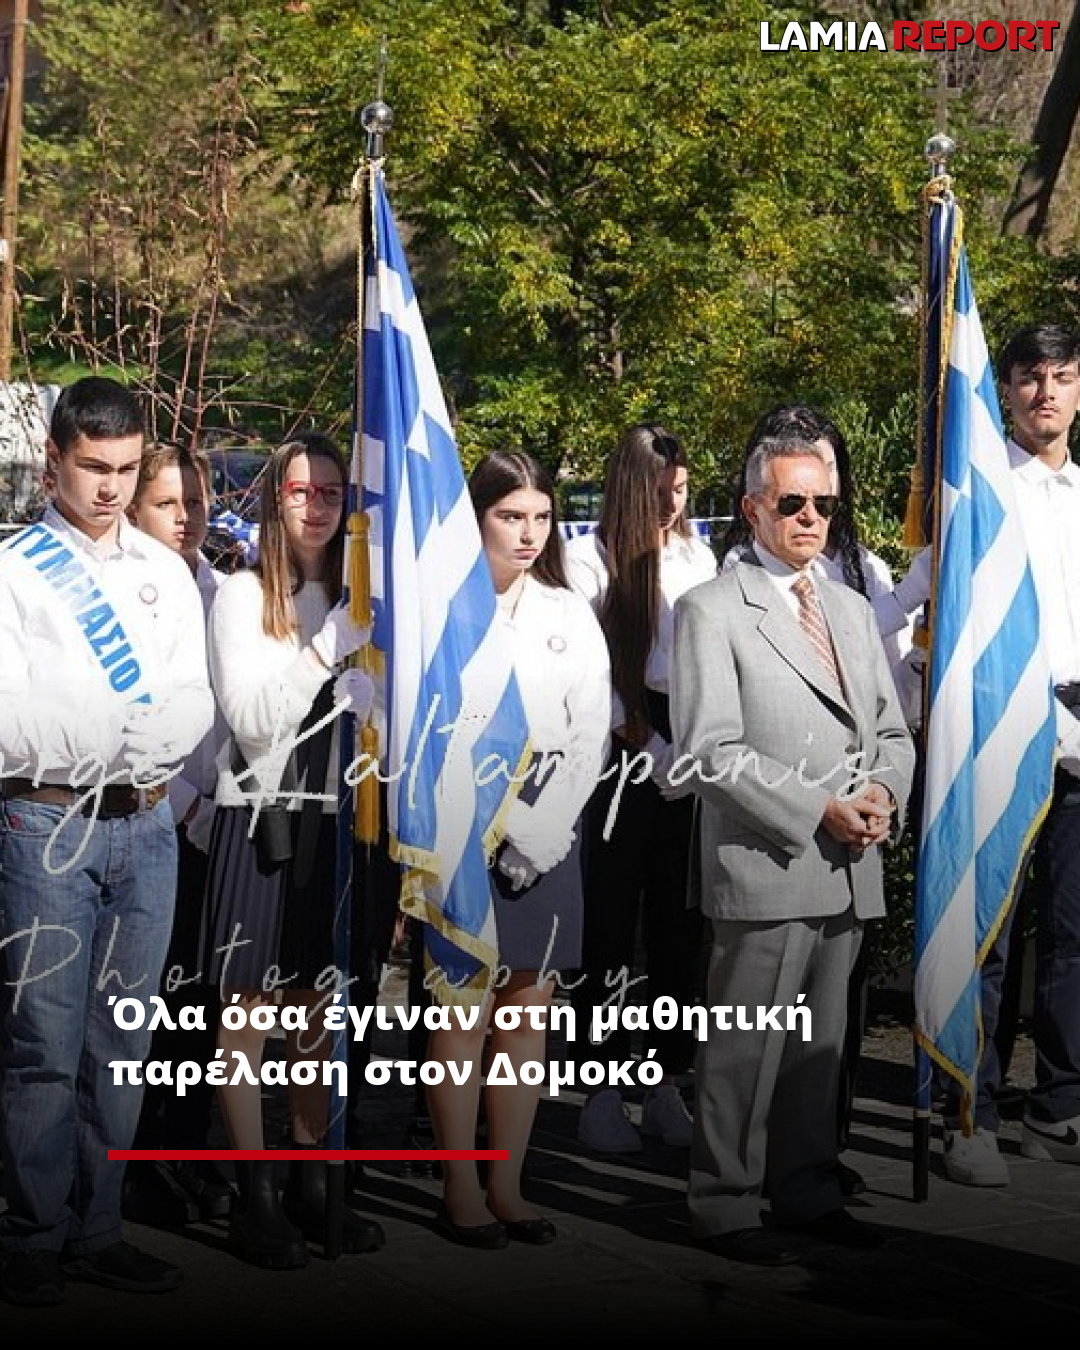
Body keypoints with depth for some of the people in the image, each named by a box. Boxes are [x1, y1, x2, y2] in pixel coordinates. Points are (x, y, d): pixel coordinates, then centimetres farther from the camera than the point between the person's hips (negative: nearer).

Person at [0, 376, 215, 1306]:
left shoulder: (167, 573, 13)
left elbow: (198, 704, 6)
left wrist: (115, 731, -12)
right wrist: (138, 726, -12)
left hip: (147, 824, 4)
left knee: (122, 1044, 8)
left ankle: (98, 1230, 15)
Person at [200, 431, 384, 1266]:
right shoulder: (244, 595, -3)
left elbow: (367, 713, 15)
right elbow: (251, 718, -11)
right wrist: (324, 654, -15)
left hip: (335, 818, 5)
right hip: (262, 815, -5)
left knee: (319, 1008, 10)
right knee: (250, 1008, -1)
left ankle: (311, 1181, 18)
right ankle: (255, 1193, 5)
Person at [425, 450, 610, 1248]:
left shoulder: (570, 616, 11)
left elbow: (591, 737, 5)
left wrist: (543, 832, -6)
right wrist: (513, 823, -10)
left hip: (550, 835, 4)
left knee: (529, 1009, 4)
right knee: (466, 1011, -4)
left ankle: (508, 1184, 11)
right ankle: (460, 1190, 3)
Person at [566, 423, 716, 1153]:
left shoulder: (698, 555, 11)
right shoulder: (593, 557, -1)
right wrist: (645, 744, -7)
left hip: (691, 747, 4)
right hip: (623, 750, -4)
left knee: (680, 918, 6)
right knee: (612, 921, 0)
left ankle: (669, 1082, 14)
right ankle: (602, 1090, 6)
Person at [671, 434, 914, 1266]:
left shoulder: (852, 609, 18)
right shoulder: (712, 610, -4)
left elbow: (891, 730, 19)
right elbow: (711, 751, -12)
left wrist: (884, 793, -3)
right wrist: (818, 811, -16)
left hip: (849, 869, 6)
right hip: (765, 864, -6)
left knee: (822, 1043, 13)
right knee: (746, 1048, -2)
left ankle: (808, 1191, 24)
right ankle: (726, 1206, 8)